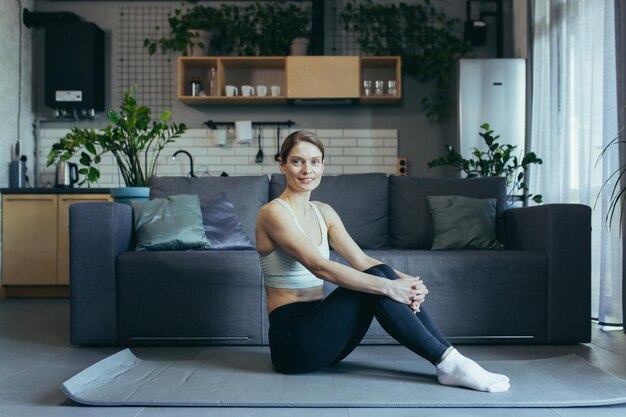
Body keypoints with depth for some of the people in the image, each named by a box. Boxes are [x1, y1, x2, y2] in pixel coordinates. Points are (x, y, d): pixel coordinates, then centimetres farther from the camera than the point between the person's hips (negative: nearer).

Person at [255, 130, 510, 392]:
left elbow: (360, 260, 1)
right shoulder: (274, 212, -12)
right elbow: (319, 267, -25)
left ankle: (449, 359, -18)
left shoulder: (323, 212, 12)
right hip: (291, 339, -6)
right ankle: (447, 362, -20)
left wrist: (406, 281, -17)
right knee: (376, 283, -23)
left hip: (317, 331, 7)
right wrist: (387, 286, -29)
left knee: (381, 274, -16)